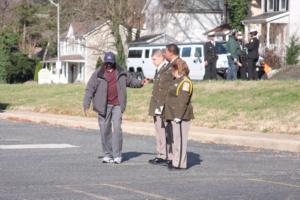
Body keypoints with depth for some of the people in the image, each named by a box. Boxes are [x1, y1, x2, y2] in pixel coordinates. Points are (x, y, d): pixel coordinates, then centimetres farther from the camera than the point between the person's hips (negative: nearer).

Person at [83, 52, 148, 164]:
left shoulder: (121, 72, 8)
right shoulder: (98, 74, 2)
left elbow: (130, 81, 24)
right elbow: (90, 89, 1)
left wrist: (140, 83, 6)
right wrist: (86, 104, -6)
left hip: (117, 105, 0)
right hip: (104, 106, 0)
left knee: (117, 128, -9)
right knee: (105, 130, 4)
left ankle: (117, 155, -5)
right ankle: (107, 154, 16)